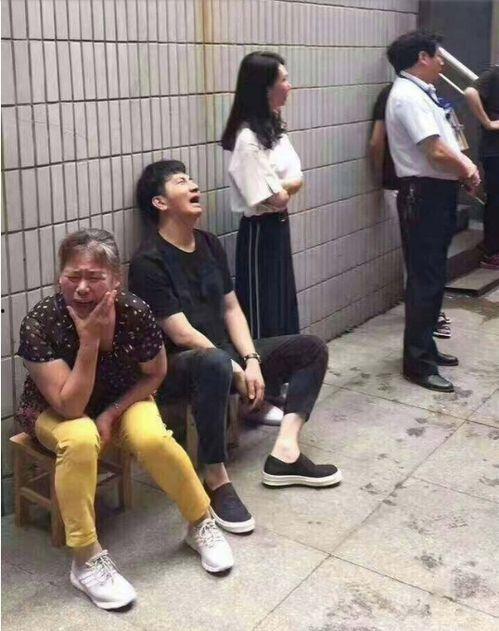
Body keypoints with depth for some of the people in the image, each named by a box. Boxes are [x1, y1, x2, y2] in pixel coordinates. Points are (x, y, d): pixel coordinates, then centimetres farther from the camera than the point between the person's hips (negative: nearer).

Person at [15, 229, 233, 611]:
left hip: (122, 401, 2)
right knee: (80, 440, -35)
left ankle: (202, 523, -3)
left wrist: (111, 415, -16)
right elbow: (71, 406, -32)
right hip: (54, 410, -1)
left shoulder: (136, 313, -23)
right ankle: (87, 560, -20)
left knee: (152, 438, -28)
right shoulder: (40, 323, -30)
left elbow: (155, 375, -6)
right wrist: (90, 338, -39)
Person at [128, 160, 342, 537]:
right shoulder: (148, 262, -15)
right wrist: (236, 371, -17)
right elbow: (182, 335, -19)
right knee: (214, 363, -43)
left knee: (311, 349, 1)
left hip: (223, 353, 9)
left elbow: (231, 309, 8)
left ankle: (285, 452, -11)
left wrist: (251, 360, -6)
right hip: (177, 366, -8)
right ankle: (217, 481, -29)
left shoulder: (209, 244, 8)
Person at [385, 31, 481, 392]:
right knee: (425, 279, -6)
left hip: (439, 192, 10)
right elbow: (436, 150, -22)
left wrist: (466, 166, 0)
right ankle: (417, 363, 2)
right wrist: (466, 171, -5)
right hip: (424, 194, -10)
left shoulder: (421, 92, 16)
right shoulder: (407, 95, -16)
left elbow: (446, 141, 18)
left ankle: (425, 346, 28)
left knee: (433, 276, 16)